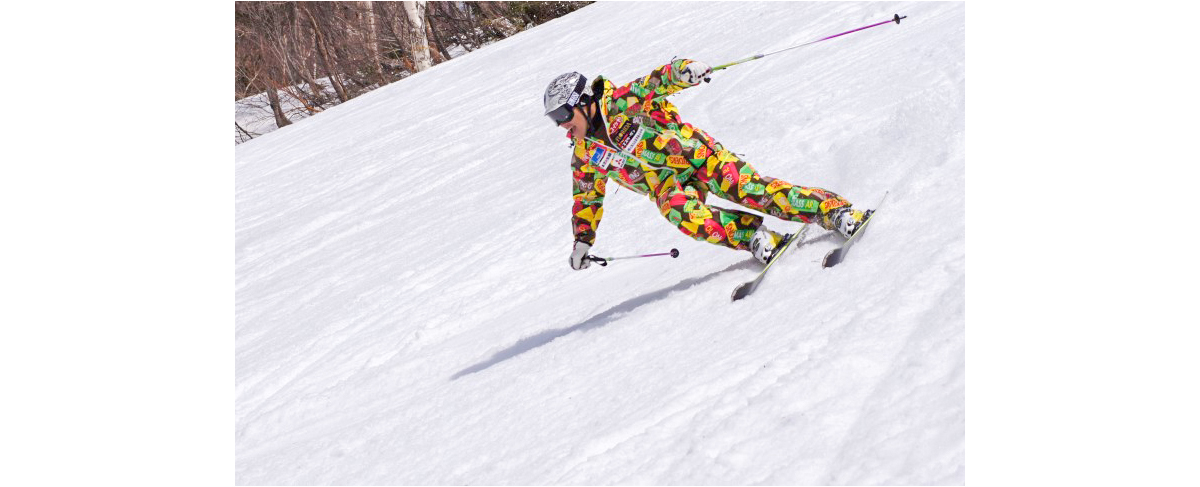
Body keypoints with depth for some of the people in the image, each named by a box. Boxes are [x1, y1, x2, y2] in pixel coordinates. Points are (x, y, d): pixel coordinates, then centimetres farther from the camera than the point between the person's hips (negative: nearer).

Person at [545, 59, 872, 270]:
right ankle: (754, 237, -25)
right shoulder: (584, 157, 7)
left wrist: (682, 71, -35)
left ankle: (835, 211, -15)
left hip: (697, 154, -4)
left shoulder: (622, 101, -8)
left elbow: (658, 81, -14)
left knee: (749, 189, -20)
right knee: (678, 211, -31)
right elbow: (587, 198, 20)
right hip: (667, 185, 4)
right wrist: (582, 241, 20)